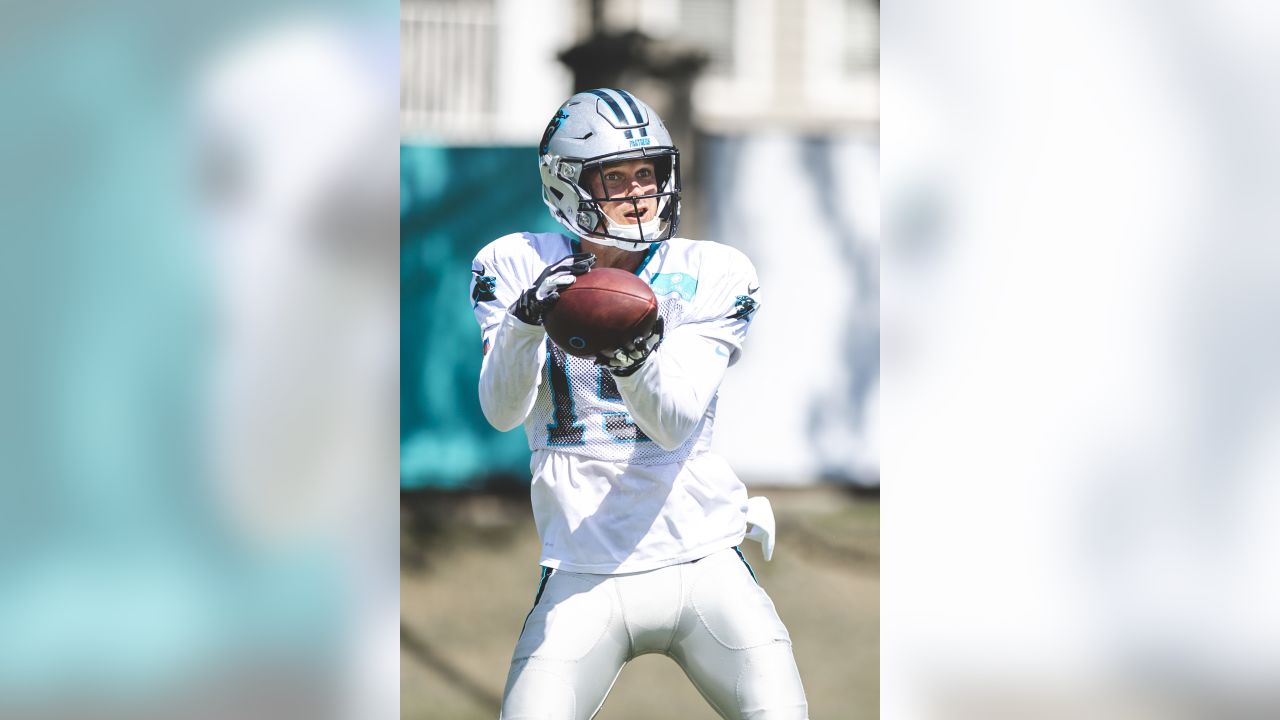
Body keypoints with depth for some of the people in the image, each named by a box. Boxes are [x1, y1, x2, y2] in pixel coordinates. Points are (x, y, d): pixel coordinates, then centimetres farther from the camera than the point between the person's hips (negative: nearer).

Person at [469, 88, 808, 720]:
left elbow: (674, 425, -10)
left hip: (704, 565, 0)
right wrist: (526, 321, -28)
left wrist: (635, 360, -30)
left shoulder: (712, 275, 2)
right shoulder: (518, 266, 3)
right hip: (582, 576, 0)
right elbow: (501, 411, -9)